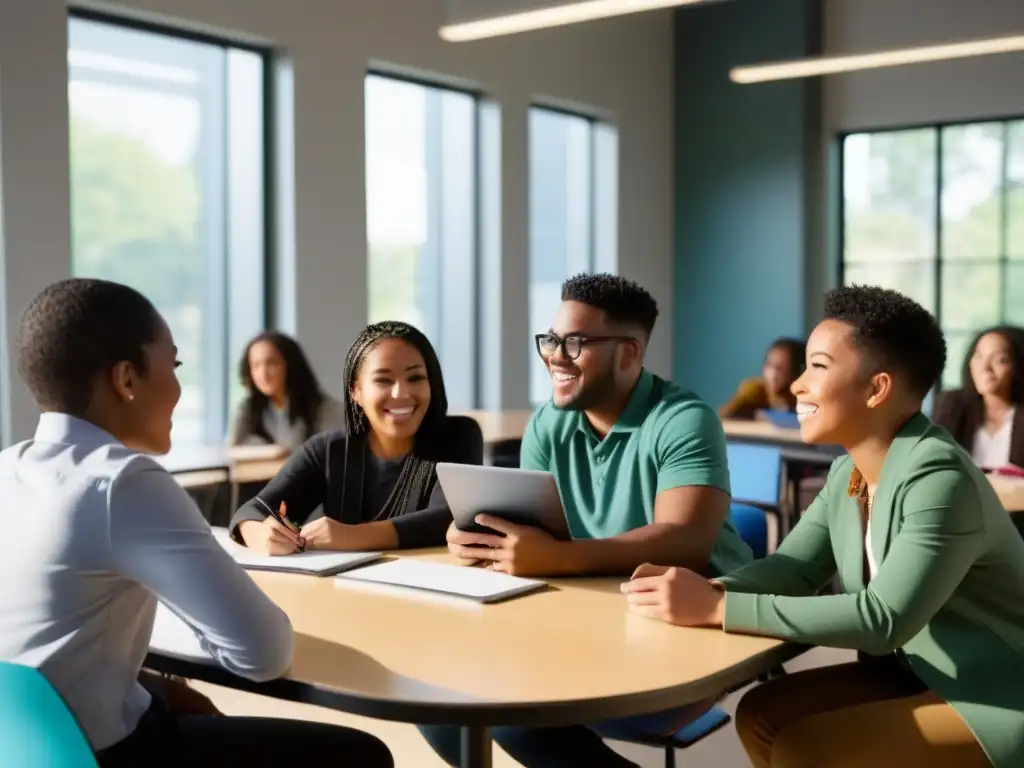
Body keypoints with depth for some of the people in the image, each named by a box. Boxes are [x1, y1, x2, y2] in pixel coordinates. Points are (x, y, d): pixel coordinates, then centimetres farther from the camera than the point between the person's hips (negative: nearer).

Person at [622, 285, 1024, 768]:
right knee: (763, 714, 0)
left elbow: (884, 619, -32)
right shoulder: (849, 472, 3)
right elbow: (793, 568, 0)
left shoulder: (939, 480, -25)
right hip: (917, 674, 8)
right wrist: (705, 589, -22)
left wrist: (715, 608, -33)